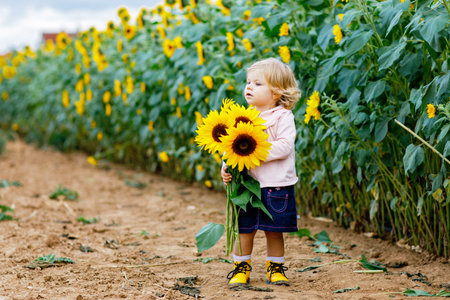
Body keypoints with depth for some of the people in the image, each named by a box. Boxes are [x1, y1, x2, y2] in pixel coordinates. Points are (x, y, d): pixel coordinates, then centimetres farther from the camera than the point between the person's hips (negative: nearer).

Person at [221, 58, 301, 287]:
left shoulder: (283, 117, -5)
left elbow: (284, 146, -16)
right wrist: (226, 167, -7)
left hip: (276, 185, -3)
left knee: (274, 231, 7)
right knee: (244, 230, 5)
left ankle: (275, 268, 24)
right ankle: (241, 268, 20)